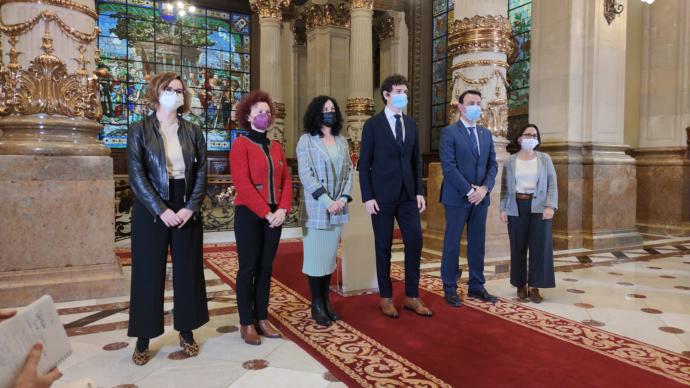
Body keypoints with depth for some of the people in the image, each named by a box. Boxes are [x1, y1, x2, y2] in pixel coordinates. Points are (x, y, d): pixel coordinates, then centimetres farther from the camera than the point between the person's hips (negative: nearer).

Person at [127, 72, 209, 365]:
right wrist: (161, 210, -15)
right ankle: (143, 339, 18)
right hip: (151, 211, -2)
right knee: (148, 273, 5)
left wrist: (190, 207, -10)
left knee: (188, 270, 8)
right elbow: (136, 176, -8)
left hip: (187, 210, 3)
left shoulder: (193, 132, 7)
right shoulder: (139, 131, -1)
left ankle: (186, 331, 24)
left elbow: (201, 172, 3)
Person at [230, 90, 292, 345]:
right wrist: (266, 212, -16)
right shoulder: (241, 144, -5)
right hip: (249, 214, -5)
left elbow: (286, 181, 9)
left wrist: (283, 209, -7)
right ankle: (247, 323, 12)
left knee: (266, 267, 11)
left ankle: (262, 318, 22)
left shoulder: (276, 147, 14)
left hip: (275, 215, 6)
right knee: (248, 268, 1)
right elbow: (242, 184, -15)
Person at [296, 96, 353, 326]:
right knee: (316, 257, 2)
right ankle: (317, 305, 13)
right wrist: (326, 200, -17)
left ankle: (326, 300, 21)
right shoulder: (306, 140, -3)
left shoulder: (342, 141, 11)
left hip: (338, 208, 5)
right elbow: (306, 175, -11)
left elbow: (349, 171, 9)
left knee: (330, 255, 10)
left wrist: (343, 198, -6)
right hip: (315, 209, -4)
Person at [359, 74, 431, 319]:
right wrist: (367, 197, -12)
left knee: (415, 242, 2)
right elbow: (364, 164, -5)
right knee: (384, 247, 5)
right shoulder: (372, 125, -3)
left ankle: (412, 296, 16)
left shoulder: (411, 124, 11)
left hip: (408, 195, 5)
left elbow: (416, 161, 13)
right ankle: (386, 297, 19)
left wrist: (419, 192, 5)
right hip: (382, 195, -4)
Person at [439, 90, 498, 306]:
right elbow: (448, 166, -14)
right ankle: (450, 288, 12)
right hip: (457, 197, -5)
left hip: (480, 196, 6)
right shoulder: (449, 132, -5)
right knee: (452, 244, 2)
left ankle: (476, 286, 21)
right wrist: (468, 191, -16)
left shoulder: (486, 134, 13)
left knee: (477, 243, 10)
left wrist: (484, 188, -6)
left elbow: (492, 164, 11)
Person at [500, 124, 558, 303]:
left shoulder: (545, 159, 6)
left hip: (539, 207, 0)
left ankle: (535, 287, 5)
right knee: (518, 248, 5)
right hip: (516, 208, 0)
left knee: (540, 247, -4)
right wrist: (503, 208, -1)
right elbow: (505, 187, 7)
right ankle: (521, 284, 16)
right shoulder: (510, 161, 7)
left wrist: (550, 206, -11)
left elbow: (552, 184, 1)